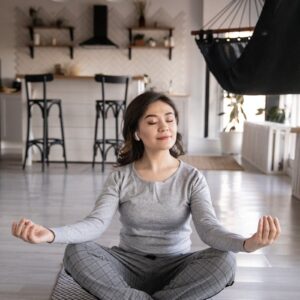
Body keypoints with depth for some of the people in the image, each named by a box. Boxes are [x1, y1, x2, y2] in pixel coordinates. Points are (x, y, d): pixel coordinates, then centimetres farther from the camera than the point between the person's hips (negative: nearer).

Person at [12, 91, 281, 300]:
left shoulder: (192, 178, -5)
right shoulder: (120, 177, -3)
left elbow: (208, 227, -20)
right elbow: (96, 223, -17)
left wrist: (247, 243, -43)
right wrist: (50, 234, -38)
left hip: (176, 266, 0)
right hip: (131, 265, 0)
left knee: (223, 260, -30)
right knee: (77, 251, -25)